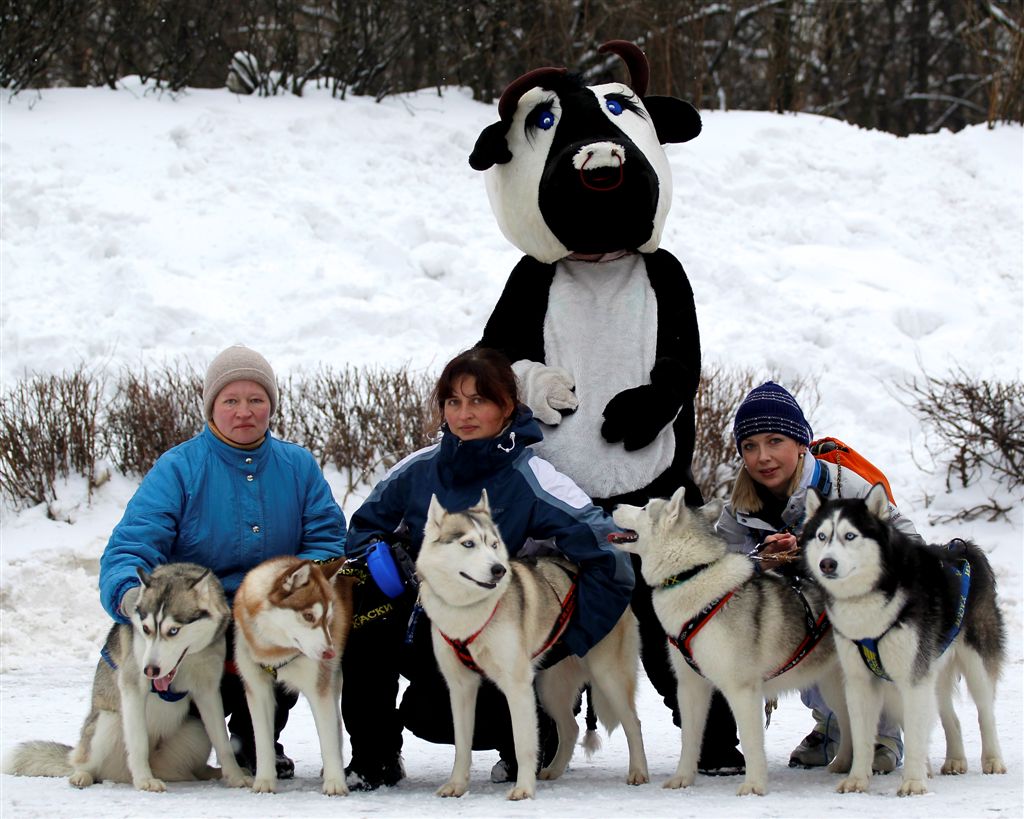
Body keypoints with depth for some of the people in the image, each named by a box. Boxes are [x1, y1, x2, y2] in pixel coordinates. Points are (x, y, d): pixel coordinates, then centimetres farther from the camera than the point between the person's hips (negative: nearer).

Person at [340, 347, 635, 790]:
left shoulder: (531, 481, -14)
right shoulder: (419, 469, 0)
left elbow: (612, 561, -18)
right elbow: (365, 527, 14)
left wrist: (557, 643, -16)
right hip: (417, 632, 4)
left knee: (432, 712, -29)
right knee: (365, 596, -25)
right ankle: (373, 757, -12)